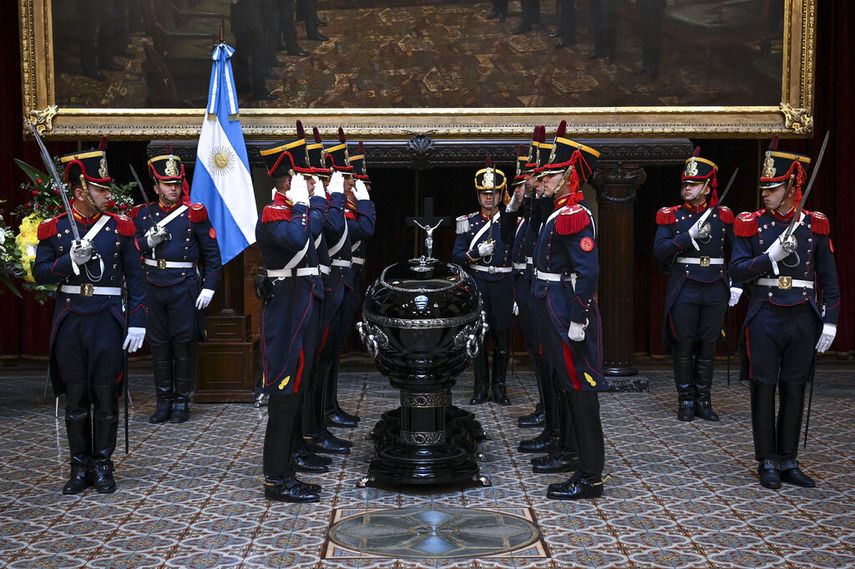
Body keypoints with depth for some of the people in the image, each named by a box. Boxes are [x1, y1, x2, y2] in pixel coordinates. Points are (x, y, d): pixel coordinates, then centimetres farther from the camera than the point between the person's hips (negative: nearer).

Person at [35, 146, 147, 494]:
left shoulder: (119, 227, 2)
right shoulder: (54, 228, 3)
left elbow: (135, 277, 1)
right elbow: (40, 273, 1)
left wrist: (137, 321, -5)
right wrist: (70, 261, -17)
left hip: (107, 321, -1)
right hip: (69, 322, 1)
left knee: (106, 396, 4)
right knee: (75, 397, 7)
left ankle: (102, 465, 17)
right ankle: (80, 467, 18)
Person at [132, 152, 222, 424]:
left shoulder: (194, 213, -1)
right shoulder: (143, 214, 8)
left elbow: (212, 253, 0)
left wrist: (209, 287, -6)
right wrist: (148, 241, -11)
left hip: (184, 287, -3)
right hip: (153, 287, 3)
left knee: (184, 343, 2)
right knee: (158, 344, 7)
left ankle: (182, 400, 12)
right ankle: (164, 400, 17)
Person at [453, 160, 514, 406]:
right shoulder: (468, 222, 5)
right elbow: (456, 256, 2)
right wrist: (475, 253, -18)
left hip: (503, 285, 0)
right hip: (477, 284, 1)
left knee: (502, 336, 3)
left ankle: (499, 387, 14)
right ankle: (481, 387, 12)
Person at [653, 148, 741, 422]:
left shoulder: (723, 216, 6)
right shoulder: (671, 216, 1)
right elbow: (660, 250, -9)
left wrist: (737, 284, 3)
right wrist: (689, 236, -18)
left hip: (716, 290, 1)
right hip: (684, 290, -1)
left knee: (707, 347, 7)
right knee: (683, 347, 2)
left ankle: (703, 400, 17)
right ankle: (686, 401, 13)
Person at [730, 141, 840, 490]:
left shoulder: (815, 225, 4)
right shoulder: (749, 225, 0)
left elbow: (829, 278, 7)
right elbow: (737, 271, -6)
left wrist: (829, 321, 1)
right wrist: (770, 256, -20)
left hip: (803, 319, 2)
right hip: (764, 319, -1)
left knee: (794, 391, 8)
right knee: (764, 390, 3)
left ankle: (788, 461, 19)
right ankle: (767, 463, 13)